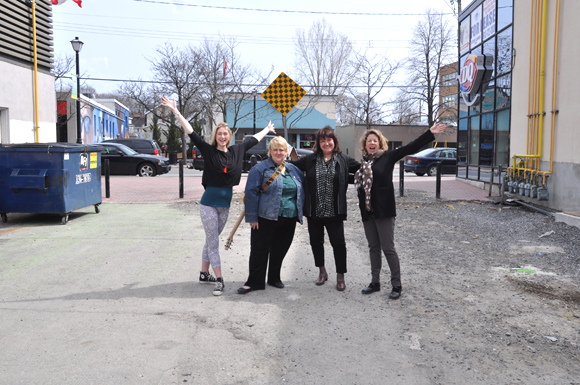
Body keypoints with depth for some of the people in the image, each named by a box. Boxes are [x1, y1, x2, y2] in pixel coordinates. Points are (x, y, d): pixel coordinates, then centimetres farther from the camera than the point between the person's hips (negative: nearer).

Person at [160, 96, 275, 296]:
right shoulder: (208, 150, -7)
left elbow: (254, 139, 19)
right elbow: (190, 132, -11)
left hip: (225, 203, 5)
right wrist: (175, 111, -16)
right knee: (213, 242, -1)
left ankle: (204, 274, 27)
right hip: (209, 202, -5)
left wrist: (267, 129, 33)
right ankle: (219, 280, 3)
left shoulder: (237, 151, 4)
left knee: (211, 240, 16)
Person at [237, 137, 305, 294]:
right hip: (266, 218, -5)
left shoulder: (293, 169, 13)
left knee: (280, 250, 13)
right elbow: (251, 193, -8)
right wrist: (252, 217, -13)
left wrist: (300, 213, 15)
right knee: (259, 250, 0)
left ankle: (274, 278, 29)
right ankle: (254, 282, 11)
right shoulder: (260, 169, -3)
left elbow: (304, 188, 24)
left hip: (289, 220, 5)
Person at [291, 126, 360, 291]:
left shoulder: (343, 160, 3)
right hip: (314, 210, 2)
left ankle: (340, 276, 16)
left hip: (334, 211, -2)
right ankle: (322, 271, 33)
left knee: (338, 243, 0)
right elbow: (292, 166, 11)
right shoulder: (311, 159, 5)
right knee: (315, 241, 13)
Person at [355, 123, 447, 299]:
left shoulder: (387, 157, -2)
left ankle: (396, 285, 9)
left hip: (384, 211, -5)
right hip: (367, 212, 5)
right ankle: (375, 282, 24)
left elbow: (410, 148, -10)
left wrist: (430, 133, -16)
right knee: (373, 247, 13)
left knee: (388, 248, -3)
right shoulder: (363, 162, 11)